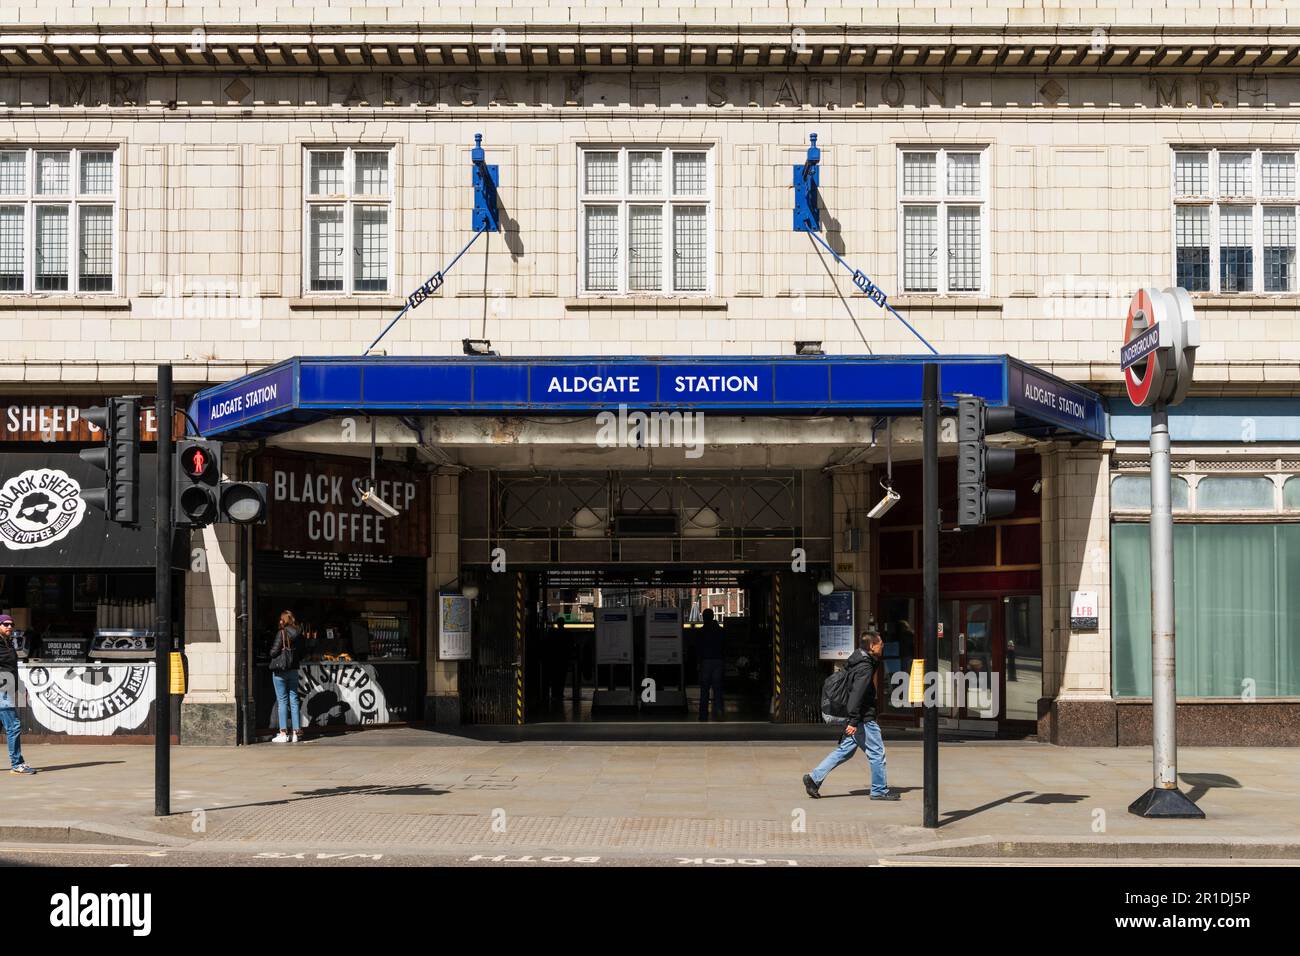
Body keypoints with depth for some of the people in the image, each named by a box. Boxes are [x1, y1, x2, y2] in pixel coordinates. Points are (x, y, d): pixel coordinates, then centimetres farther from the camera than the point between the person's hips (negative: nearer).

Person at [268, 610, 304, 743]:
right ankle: (294, 733, 8)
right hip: (294, 670, 5)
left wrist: (272, 654, 7)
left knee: (282, 701, -2)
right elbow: (301, 654, 9)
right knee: (294, 700, 8)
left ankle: (283, 733, -4)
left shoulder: (281, 633, -13)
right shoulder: (299, 634, 4)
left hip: (280, 670, -5)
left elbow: (274, 651, -13)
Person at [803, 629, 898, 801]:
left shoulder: (859, 660, 13)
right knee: (877, 754, 2)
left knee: (844, 750, 12)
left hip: (855, 718, 10)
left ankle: (814, 778, 7)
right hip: (864, 719, -10)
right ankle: (880, 791, 11)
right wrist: (854, 721, -26)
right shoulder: (865, 667, -18)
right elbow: (856, 694, -25)